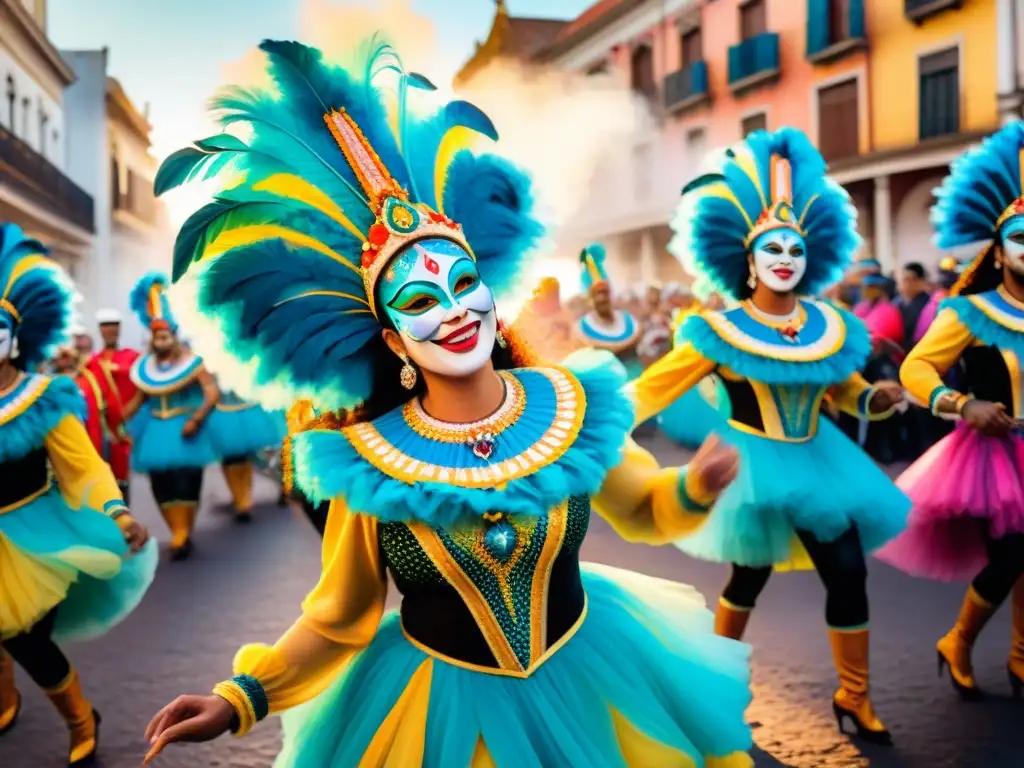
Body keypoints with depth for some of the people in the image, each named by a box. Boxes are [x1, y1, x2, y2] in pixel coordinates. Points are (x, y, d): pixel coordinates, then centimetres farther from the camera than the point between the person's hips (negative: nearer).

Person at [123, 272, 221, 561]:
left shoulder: (191, 362, -7)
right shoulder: (145, 367, 7)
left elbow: (213, 394, -12)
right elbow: (138, 399, 14)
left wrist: (196, 420, -22)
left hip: (185, 428, -4)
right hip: (156, 430, 4)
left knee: (186, 481, -5)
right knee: (161, 484, 4)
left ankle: (185, 535, 8)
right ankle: (178, 534, 17)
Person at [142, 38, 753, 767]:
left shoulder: (569, 404, -13)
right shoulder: (366, 466, -18)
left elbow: (640, 510, 5)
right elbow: (338, 620, -5)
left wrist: (695, 486, -15)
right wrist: (240, 700, -15)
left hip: (586, 677, 2)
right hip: (440, 705, -2)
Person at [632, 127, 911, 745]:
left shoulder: (829, 326, -1)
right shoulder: (721, 331, -14)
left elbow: (845, 388, 14)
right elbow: (655, 386, -15)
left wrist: (876, 400, -7)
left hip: (816, 457, 4)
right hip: (754, 462, -4)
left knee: (849, 572, 2)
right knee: (751, 573, 8)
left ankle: (855, 696, 20)